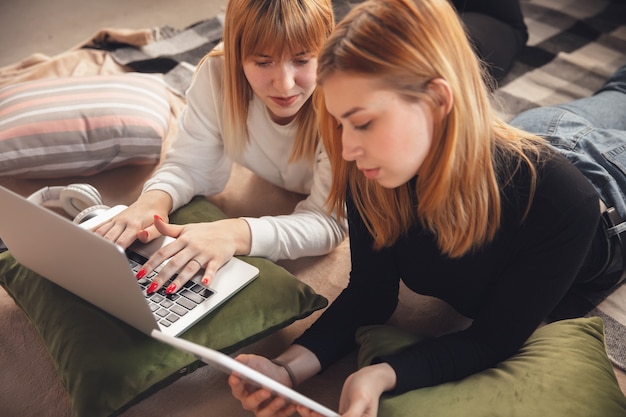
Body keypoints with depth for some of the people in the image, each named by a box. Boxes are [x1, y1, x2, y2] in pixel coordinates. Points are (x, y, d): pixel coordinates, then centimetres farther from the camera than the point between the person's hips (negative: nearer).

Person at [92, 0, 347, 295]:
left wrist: (234, 233, -55)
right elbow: (190, 166, -19)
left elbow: (329, 221, -39)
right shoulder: (218, 72, -28)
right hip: (276, 192, 4)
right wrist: (154, 199, -42)